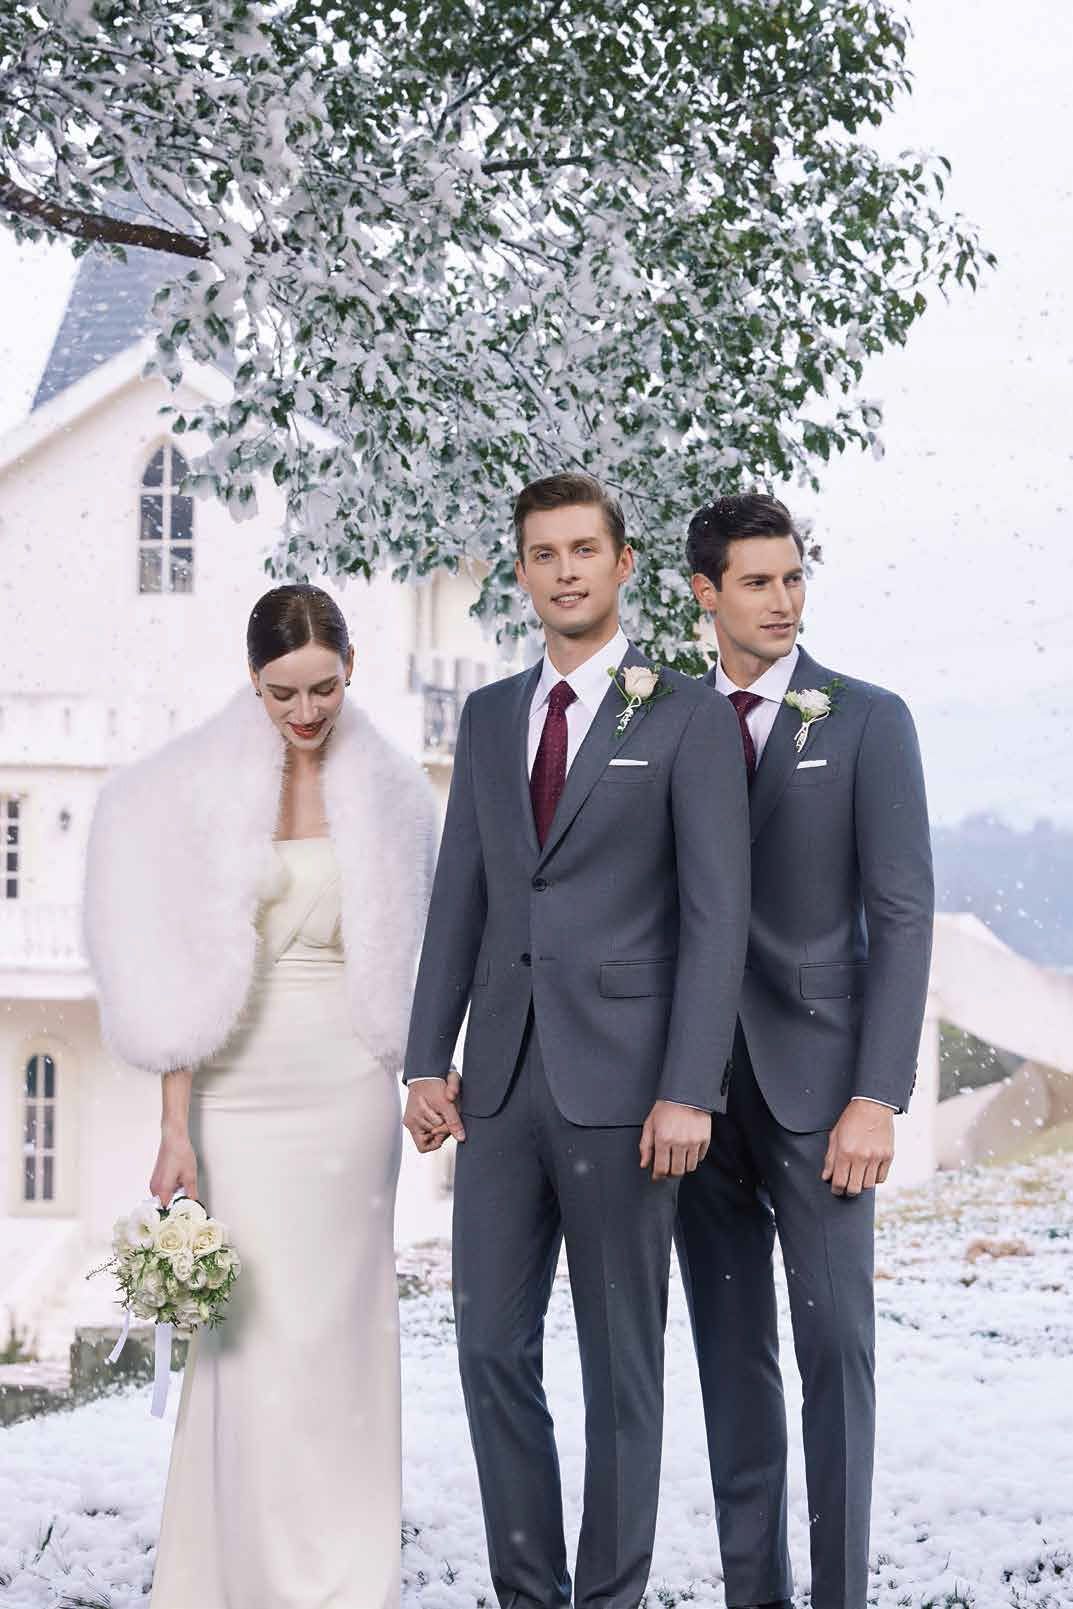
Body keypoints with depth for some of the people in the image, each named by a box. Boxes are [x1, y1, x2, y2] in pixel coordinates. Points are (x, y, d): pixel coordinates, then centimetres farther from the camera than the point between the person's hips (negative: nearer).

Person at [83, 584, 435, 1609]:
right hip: (240, 1086, -1)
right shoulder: (200, 787, -2)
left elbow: (404, 950, 11)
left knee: (341, 1325, 4)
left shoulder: (386, 791, 5)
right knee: (256, 1326, -3)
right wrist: (175, 1130, -9)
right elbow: (180, 974, -4)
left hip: (349, 1084, 2)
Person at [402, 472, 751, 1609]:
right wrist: (427, 1063, 6)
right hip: (502, 1080, 5)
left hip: (622, 1085, -5)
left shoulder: (687, 717, -2)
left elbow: (717, 914, -7)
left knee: (621, 1362, 4)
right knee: (491, 1347, 5)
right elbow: (458, 900, 13)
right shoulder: (488, 717, 14)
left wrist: (688, 1093, -14)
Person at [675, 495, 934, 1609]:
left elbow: (901, 918, -5)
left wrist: (877, 1097, -13)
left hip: (814, 1081, -3)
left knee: (834, 1343, -4)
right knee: (730, 1350, 8)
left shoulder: (868, 722, 0)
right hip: (698, 1085, 3)